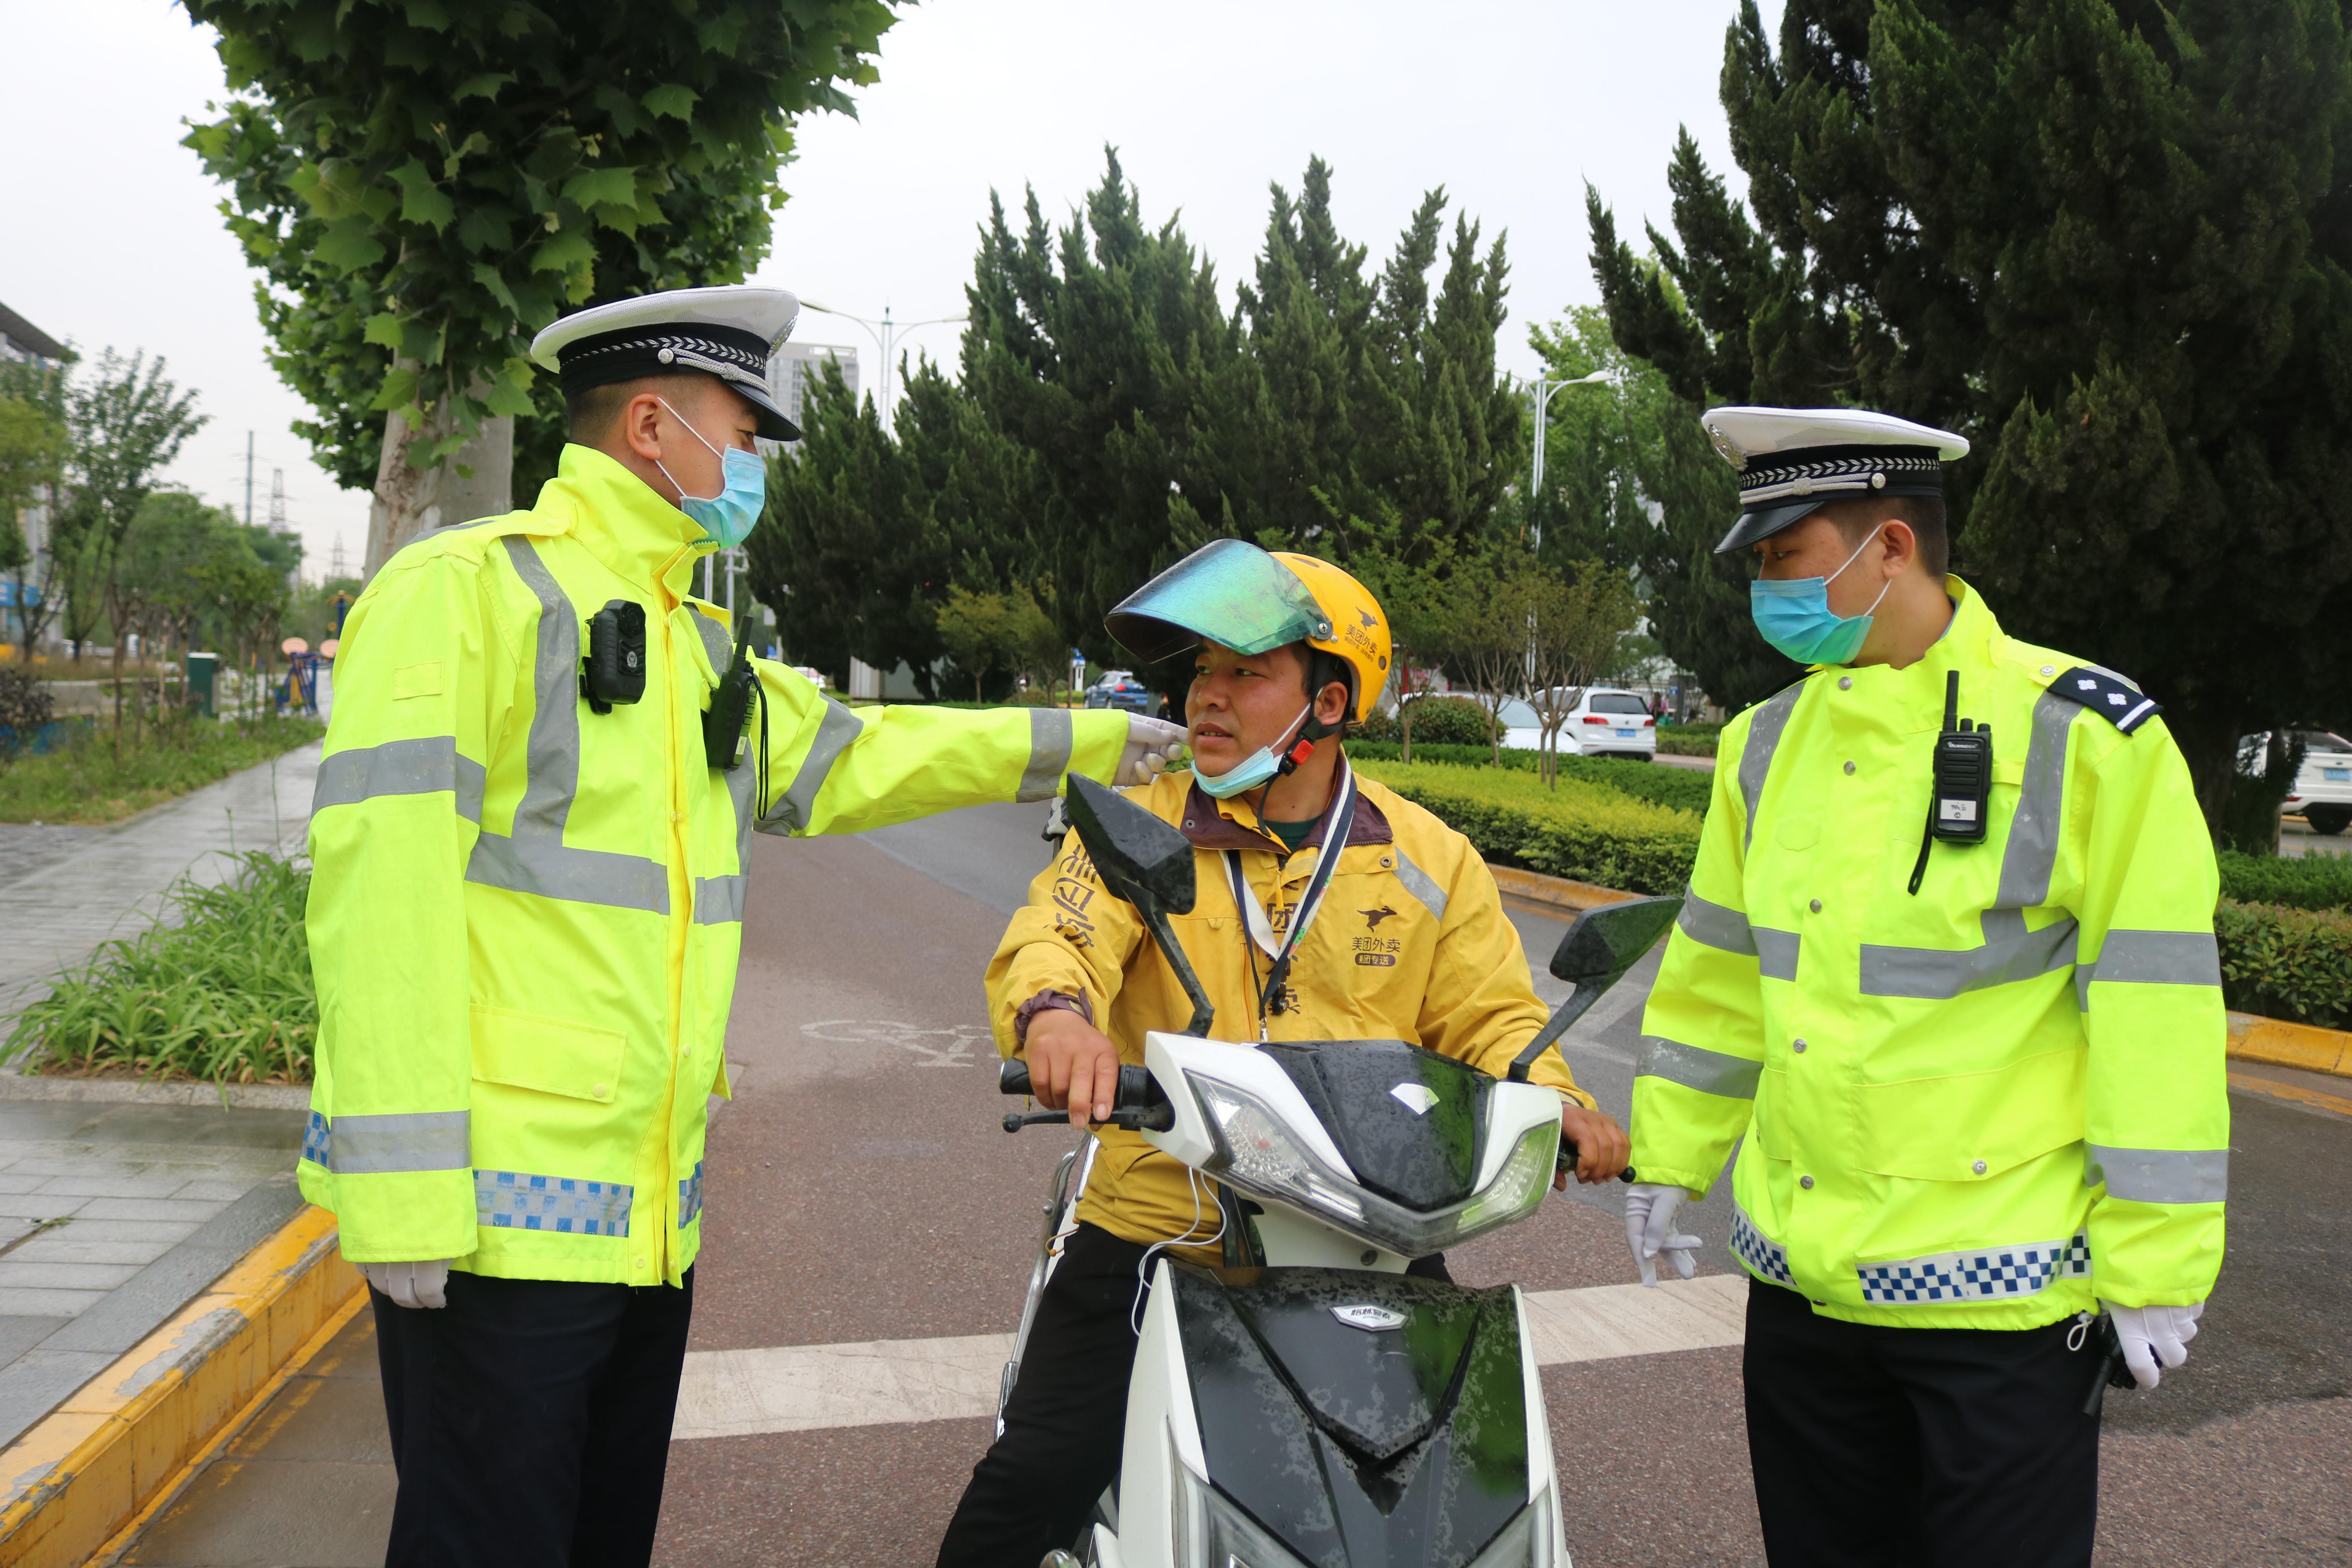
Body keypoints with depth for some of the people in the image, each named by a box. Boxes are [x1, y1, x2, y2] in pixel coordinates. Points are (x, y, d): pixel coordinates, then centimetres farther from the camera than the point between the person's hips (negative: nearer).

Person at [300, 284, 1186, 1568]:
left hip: (647, 1209, 9)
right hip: (497, 1212, -8)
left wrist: (1079, 741, 26)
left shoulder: (698, 644, 19)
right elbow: (382, 879, -17)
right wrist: (403, 1188, -22)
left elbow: (841, 758, 29)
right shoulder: (470, 588, -10)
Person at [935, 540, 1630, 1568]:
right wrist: (1054, 1010, -39)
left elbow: (1490, 1017, 7)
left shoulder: (1431, 861, 7)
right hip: (1160, 1232, -1)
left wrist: (1555, 1103, -14)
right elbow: (1053, 935, -15)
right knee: (1034, 1482, -13)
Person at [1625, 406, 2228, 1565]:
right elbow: (1721, 975, 14)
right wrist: (1666, 1157, 15)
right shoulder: (1769, 743, 6)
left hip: (2003, 1292, -5)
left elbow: (2154, 1017, -12)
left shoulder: (2083, 738, -11)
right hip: (1802, 1274, 6)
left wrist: (2155, 1262, -12)